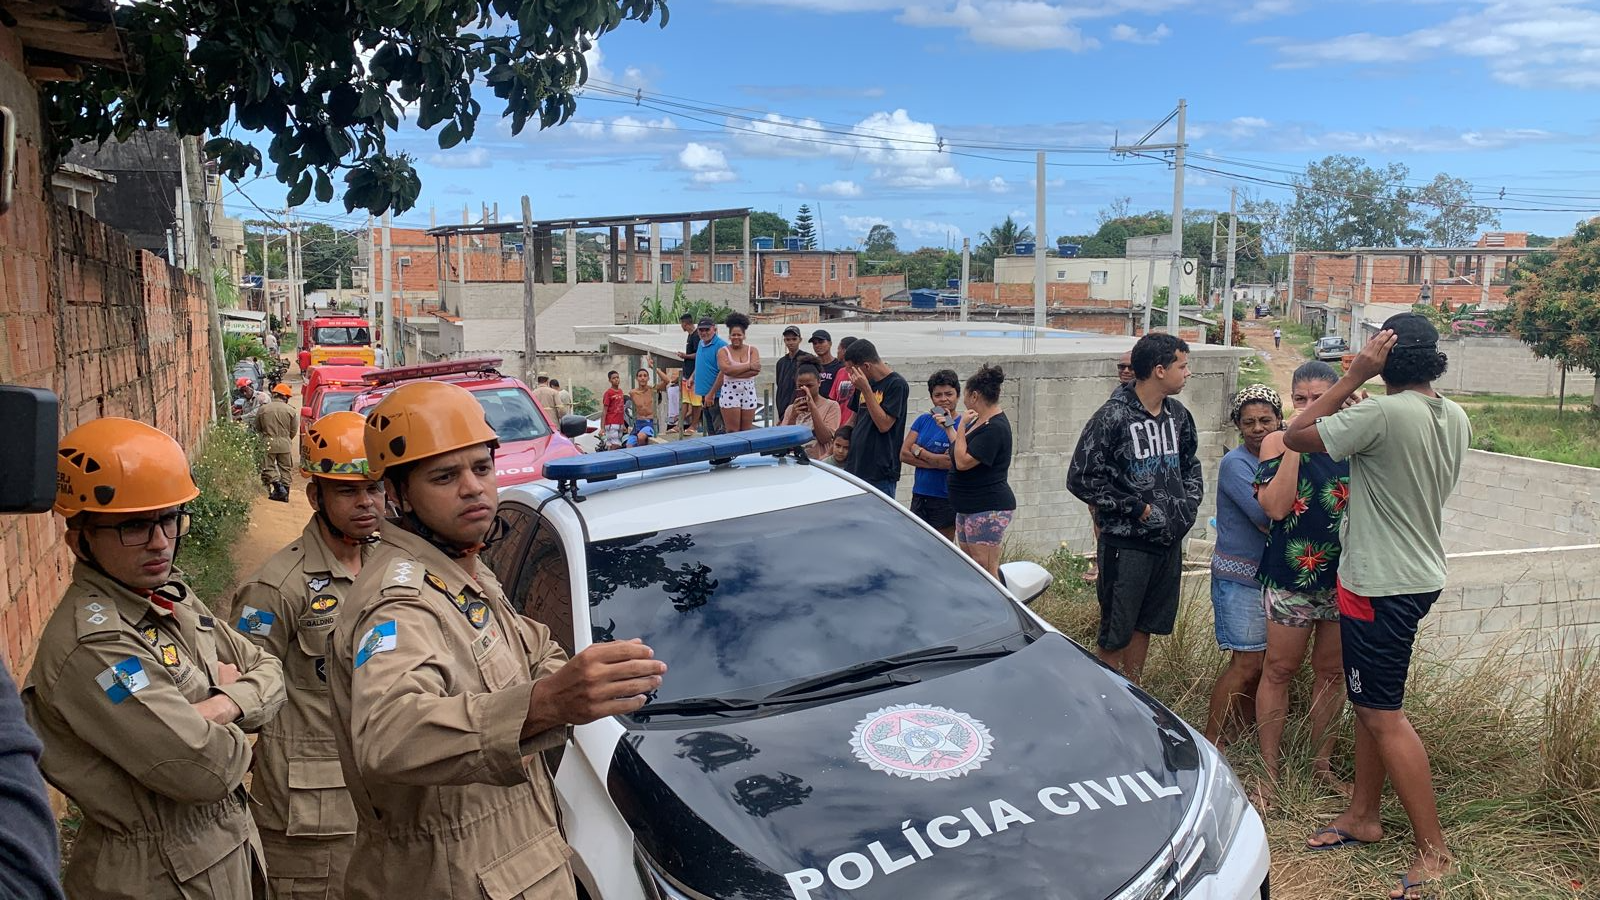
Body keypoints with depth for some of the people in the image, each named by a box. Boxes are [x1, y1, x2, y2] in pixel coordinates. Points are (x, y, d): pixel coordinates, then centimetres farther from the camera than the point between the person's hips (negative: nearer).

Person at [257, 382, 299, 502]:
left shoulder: (263, 409, -1)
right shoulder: (290, 411, -2)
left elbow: (257, 428, 9)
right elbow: (294, 431, 4)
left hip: (269, 443, -1)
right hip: (285, 444, 1)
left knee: (268, 467, 7)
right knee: (284, 469, 10)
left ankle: (278, 487, -13)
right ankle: (284, 494, 12)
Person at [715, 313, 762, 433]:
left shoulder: (752, 350, 6)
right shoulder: (723, 351, 1)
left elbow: (756, 370, -10)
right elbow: (726, 369, -17)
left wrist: (734, 372, -14)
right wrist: (749, 366, -13)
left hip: (749, 392, 2)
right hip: (730, 392, -2)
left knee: (747, 430, 6)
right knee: (732, 431, -3)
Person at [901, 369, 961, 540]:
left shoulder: (962, 425, -7)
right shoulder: (923, 420, 9)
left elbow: (955, 461, -19)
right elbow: (904, 454, 1)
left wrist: (919, 451, -7)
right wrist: (937, 461, -12)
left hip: (946, 501, -5)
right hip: (919, 496, 5)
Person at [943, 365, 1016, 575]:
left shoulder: (995, 428, -19)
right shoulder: (981, 421, 14)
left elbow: (963, 462, -22)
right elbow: (964, 452, 26)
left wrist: (961, 426, -15)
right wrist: (948, 427, 25)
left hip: (988, 510, -11)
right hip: (968, 508, 11)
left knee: (987, 573, -9)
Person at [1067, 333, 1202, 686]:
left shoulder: (1178, 415, 6)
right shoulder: (1113, 417, -16)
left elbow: (1190, 464, 23)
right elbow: (1081, 478, -17)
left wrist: (1189, 504, 5)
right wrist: (1136, 509, -15)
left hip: (1169, 541, 7)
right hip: (1126, 543, -7)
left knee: (1145, 624, 18)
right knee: (1115, 633, 2)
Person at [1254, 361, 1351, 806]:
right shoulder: (1278, 442, -4)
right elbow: (1275, 507, -16)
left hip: (1343, 576, 3)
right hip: (1291, 576, -3)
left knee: (1331, 672, 13)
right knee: (1279, 670, 4)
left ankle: (1322, 764, 28)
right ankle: (1270, 771, 14)